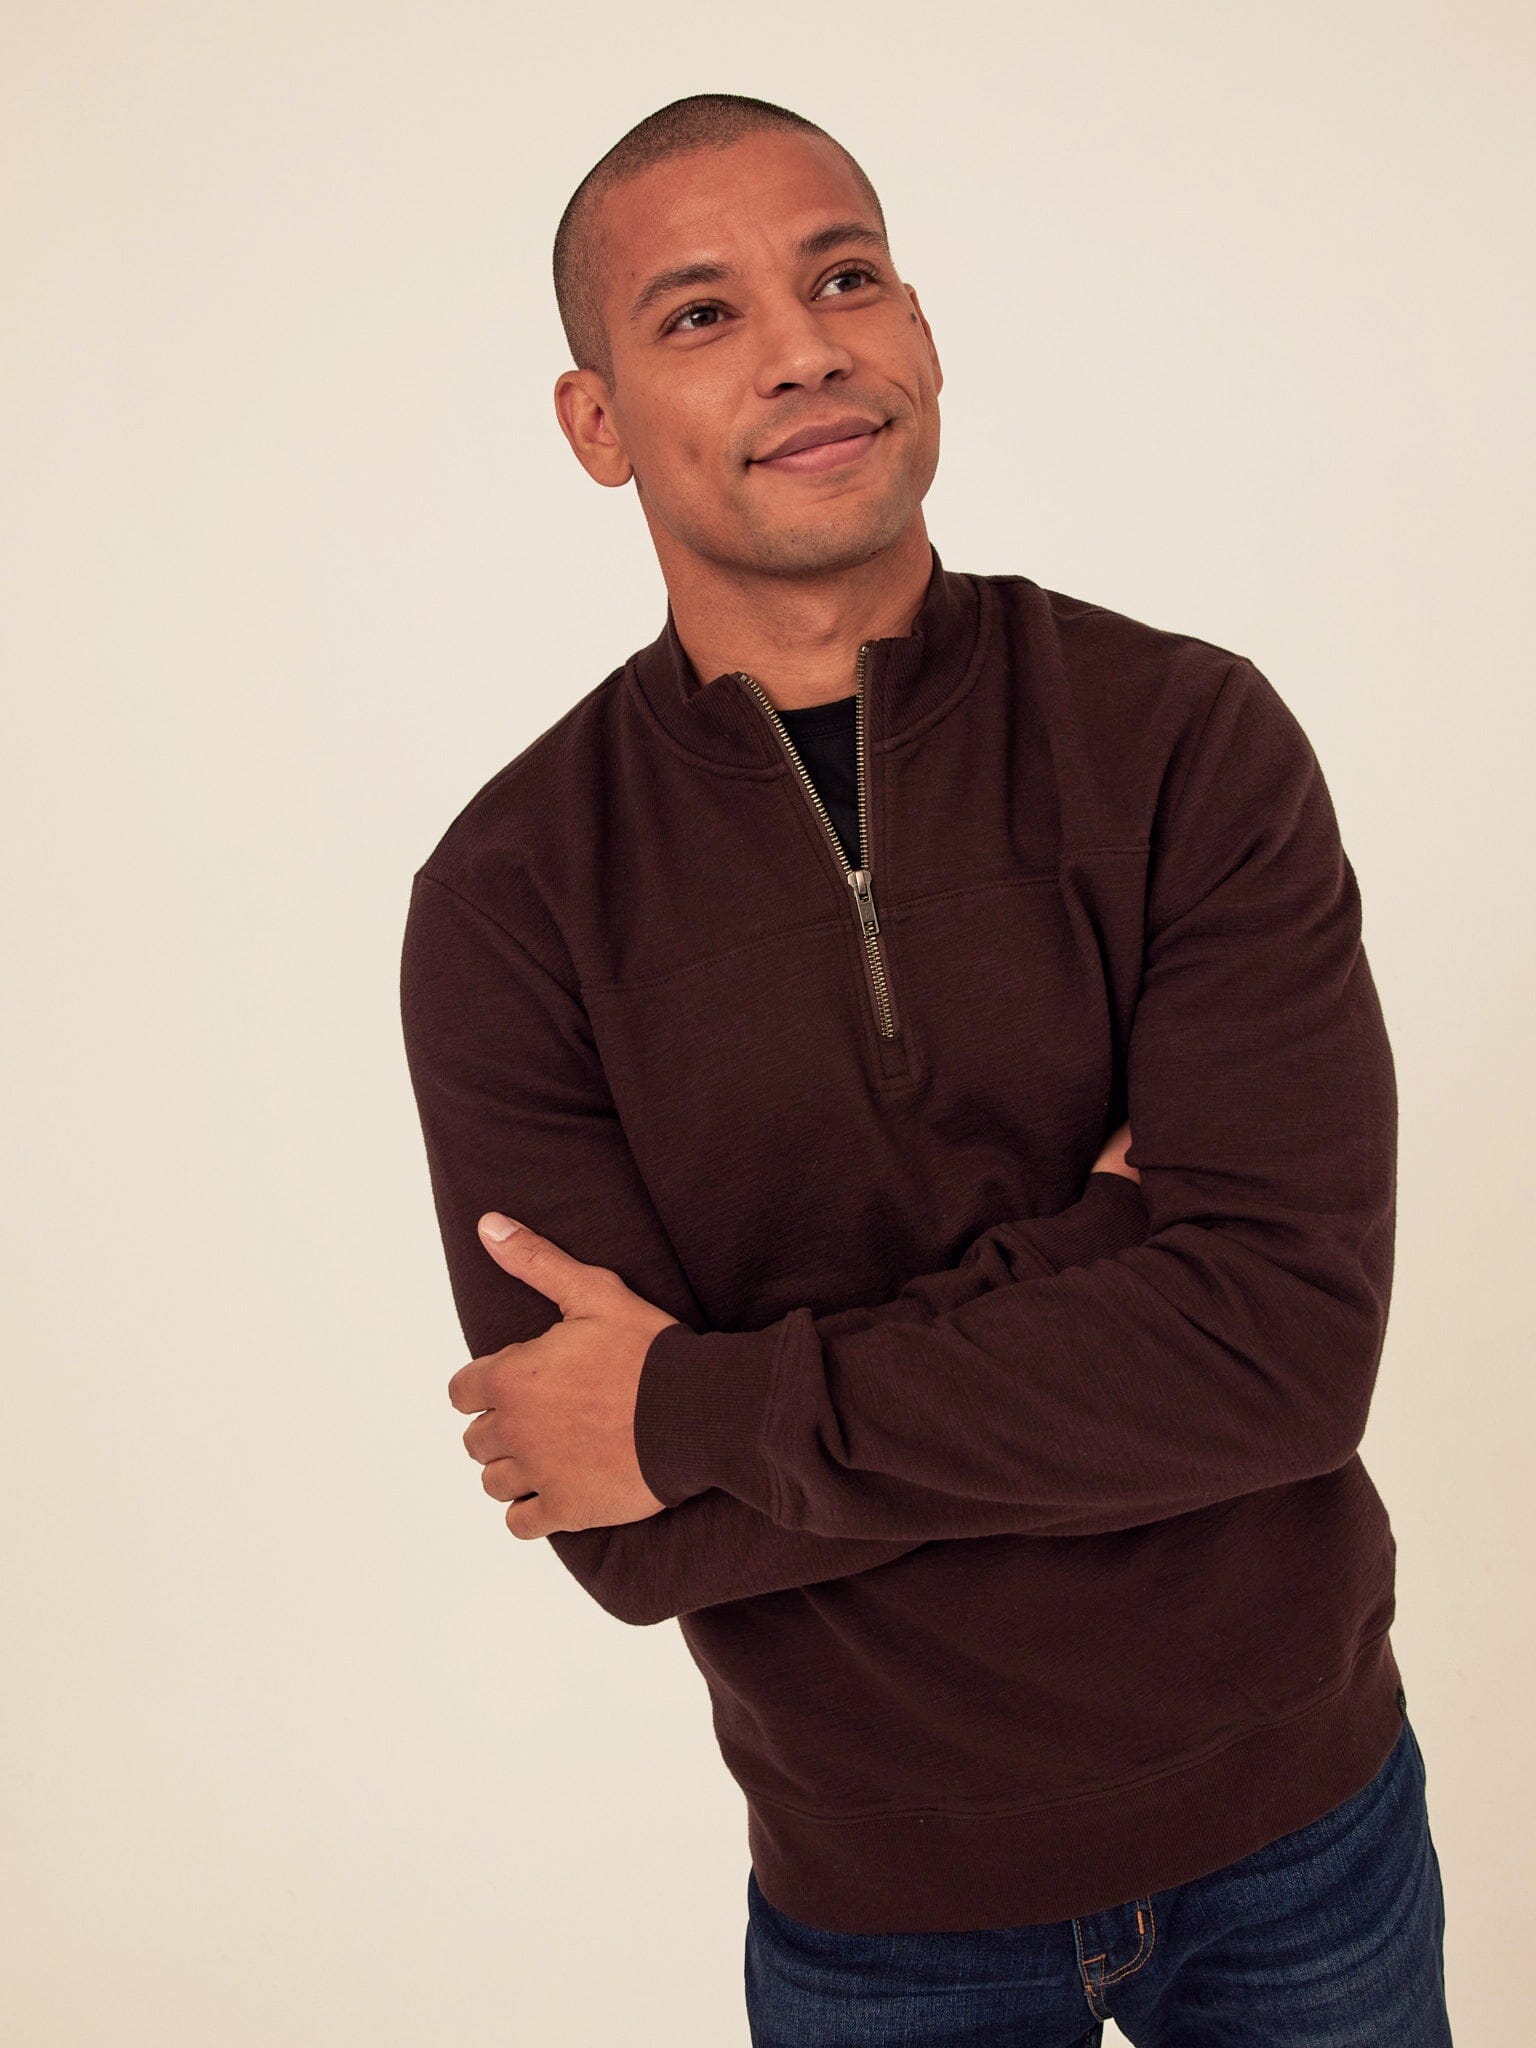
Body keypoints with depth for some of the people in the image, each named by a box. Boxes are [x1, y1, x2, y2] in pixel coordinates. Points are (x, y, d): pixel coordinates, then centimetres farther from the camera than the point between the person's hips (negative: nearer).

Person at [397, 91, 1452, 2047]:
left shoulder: (1185, 735, -13)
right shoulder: (512, 896, -12)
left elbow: (1291, 1344, -22)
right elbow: (636, 1545, -17)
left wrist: (707, 1408, -21)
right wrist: (1096, 1251, -23)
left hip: (1297, 1823, 1)